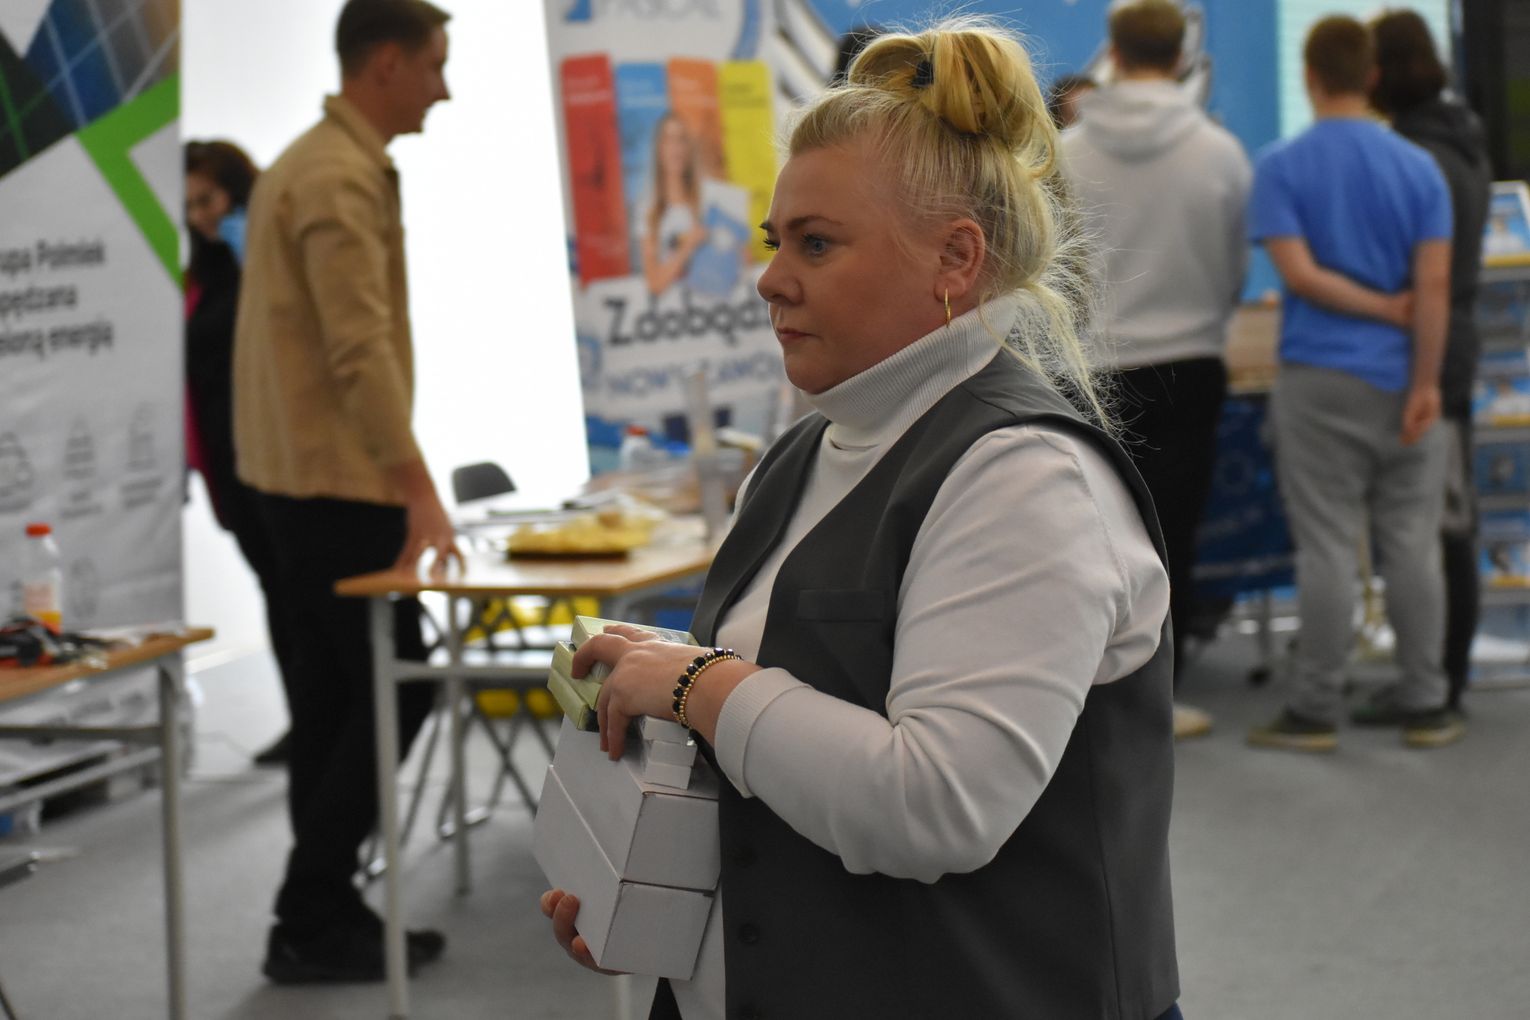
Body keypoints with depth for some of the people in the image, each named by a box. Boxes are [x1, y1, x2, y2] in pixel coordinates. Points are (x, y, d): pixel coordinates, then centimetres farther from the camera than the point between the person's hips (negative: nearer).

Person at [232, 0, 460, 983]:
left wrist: (402, 485, 21)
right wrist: (420, 493, -26)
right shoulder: (342, 180, -17)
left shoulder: (318, 163, 16)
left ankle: (324, 919, 15)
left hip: (305, 478, 10)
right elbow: (361, 354, -24)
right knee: (392, 694, -6)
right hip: (339, 483, -10)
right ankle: (311, 920, -2)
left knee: (336, 700, 11)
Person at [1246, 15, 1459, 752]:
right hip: (1400, 379, 2)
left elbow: (1299, 272, -13)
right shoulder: (1418, 168, 3)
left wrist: (1383, 307, -4)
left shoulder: (1281, 167, -3)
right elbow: (1435, 285, -5)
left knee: (1328, 549, 0)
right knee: (1412, 548, 7)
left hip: (1319, 380, -2)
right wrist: (1426, 380, -6)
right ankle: (1424, 708, 11)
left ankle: (1315, 711, 4)